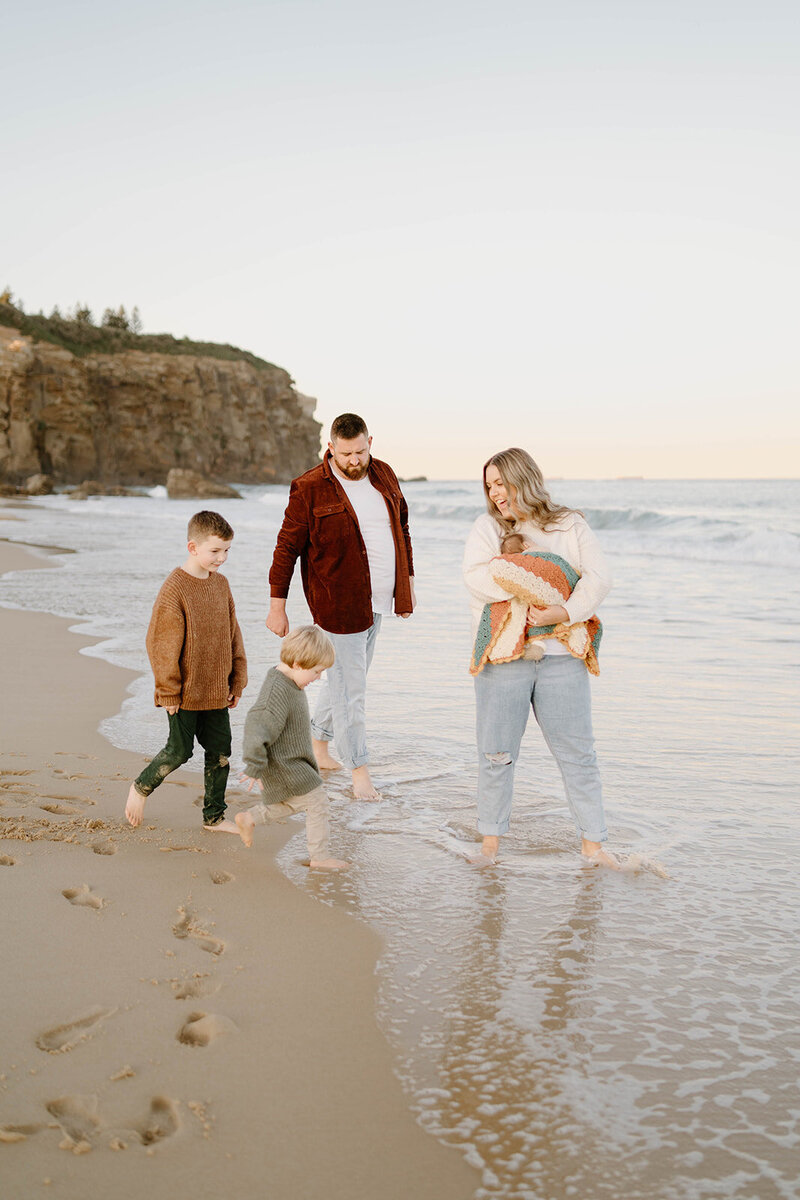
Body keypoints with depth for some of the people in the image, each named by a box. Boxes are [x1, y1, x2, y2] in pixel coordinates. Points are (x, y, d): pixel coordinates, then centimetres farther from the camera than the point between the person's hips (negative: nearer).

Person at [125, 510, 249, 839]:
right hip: (185, 691, -6)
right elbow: (162, 645, -14)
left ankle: (214, 815, 22)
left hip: (216, 690, 7)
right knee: (179, 751, 3)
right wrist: (169, 692, -13)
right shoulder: (174, 589, -16)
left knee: (220, 750, 9)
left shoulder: (221, 584, 6)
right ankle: (141, 788, 29)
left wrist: (237, 680, 12)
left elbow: (233, 635, 14)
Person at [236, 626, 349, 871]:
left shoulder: (287, 681, 4)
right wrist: (255, 769, -27)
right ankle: (319, 857, 9)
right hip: (284, 767, -10)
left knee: (295, 804, 24)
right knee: (317, 802, -3)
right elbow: (257, 728, -31)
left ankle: (248, 818, 31)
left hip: (293, 762, 10)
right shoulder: (277, 692, -29)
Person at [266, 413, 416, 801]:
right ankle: (359, 769, 7)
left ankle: (318, 741, 38)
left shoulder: (384, 476, 6)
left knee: (346, 677, 18)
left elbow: (402, 528, 18)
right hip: (337, 604, -6)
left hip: (376, 601, 6)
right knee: (349, 686, -3)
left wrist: (408, 582, 18)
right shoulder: (310, 488, -11)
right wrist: (277, 605, -9)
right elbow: (287, 547, -8)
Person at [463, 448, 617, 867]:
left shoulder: (570, 526, 9)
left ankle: (592, 841, 14)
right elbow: (476, 575, -10)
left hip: (560, 658, 0)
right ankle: (491, 839, 20)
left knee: (577, 752, 4)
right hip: (502, 656, 0)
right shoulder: (487, 528, 8)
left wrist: (563, 612, -19)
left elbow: (598, 577, -4)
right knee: (496, 753, 5)